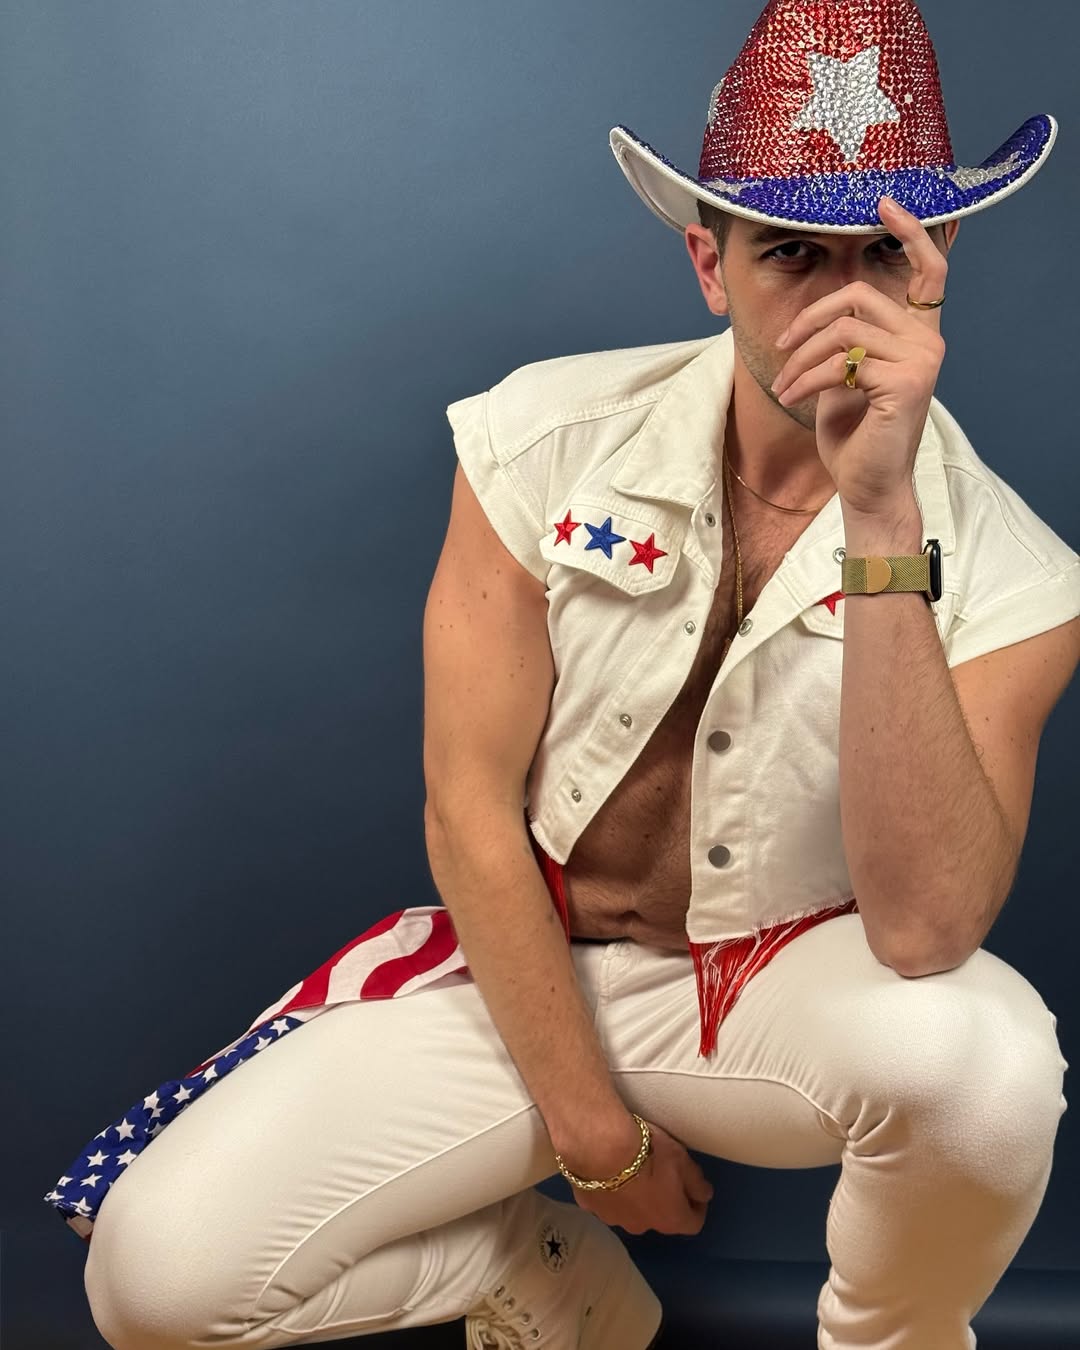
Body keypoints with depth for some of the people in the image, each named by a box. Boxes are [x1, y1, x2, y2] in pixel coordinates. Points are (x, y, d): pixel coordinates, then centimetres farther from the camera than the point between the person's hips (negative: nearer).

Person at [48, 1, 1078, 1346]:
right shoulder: (549, 440, -12)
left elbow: (924, 934, -32)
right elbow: (468, 810, -8)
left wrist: (882, 516, -37)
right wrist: (596, 1134, -9)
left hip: (786, 983, -1)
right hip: (531, 966, 1)